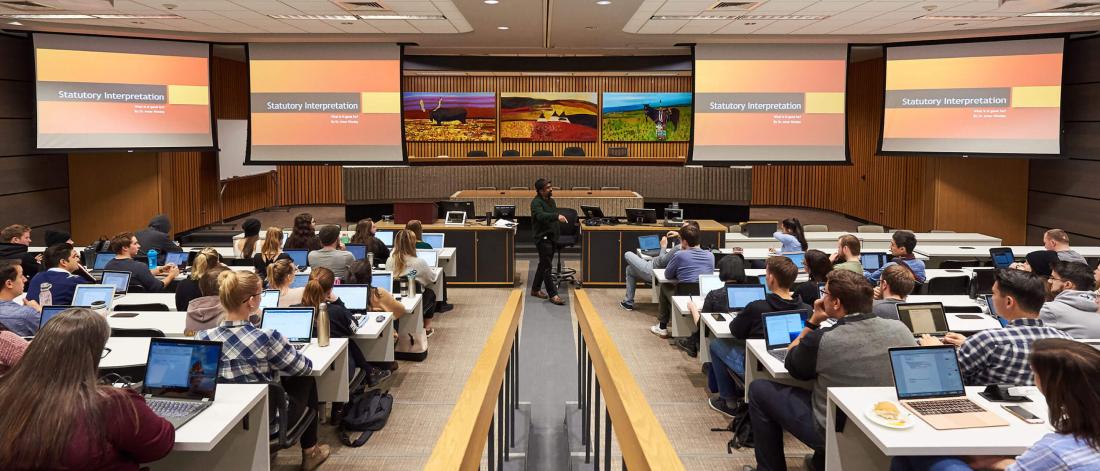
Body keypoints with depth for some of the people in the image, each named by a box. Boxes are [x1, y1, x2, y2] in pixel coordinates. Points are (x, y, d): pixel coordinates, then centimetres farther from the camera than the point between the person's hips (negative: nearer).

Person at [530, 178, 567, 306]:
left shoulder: (551, 201, 14)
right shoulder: (536, 202, -14)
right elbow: (541, 216, -33)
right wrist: (557, 216, -46)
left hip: (551, 237, 9)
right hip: (542, 238, -9)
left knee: (543, 265, 15)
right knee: (547, 266, -8)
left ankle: (535, 289, 27)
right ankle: (553, 295, -8)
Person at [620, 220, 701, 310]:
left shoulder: (680, 248, -34)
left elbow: (662, 261, -24)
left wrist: (663, 246, -10)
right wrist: (677, 237, 3)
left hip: (652, 271, -10)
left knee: (627, 255, 11)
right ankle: (628, 301, 34)